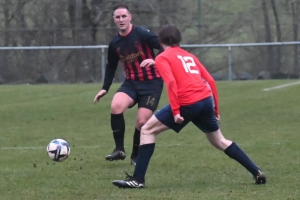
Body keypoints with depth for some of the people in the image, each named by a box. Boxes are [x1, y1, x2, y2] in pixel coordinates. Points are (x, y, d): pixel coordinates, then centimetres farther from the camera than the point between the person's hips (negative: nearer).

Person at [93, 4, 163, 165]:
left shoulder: (142, 34, -13)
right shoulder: (115, 43, 5)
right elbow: (111, 66, 20)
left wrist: (156, 61, -33)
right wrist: (105, 88, 13)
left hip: (152, 83, -4)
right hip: (131, 82, 4)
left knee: (142, 122, -11)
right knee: (116, 107, -25)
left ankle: (135, 156, 14)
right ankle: (119, 149, -14)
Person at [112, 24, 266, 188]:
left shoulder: (162, 58, 5)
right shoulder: (190, 56, 23)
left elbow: (171, 83, -12)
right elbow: (210, 80, 18)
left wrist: (175, 111, -15)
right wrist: (215, 108, 22)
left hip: (187, 104, -6)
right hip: (206, 100, 6)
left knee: (147, 130, 4)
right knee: (219, 141, 24)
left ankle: (138, 179, -3)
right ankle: (257, 173, 22)